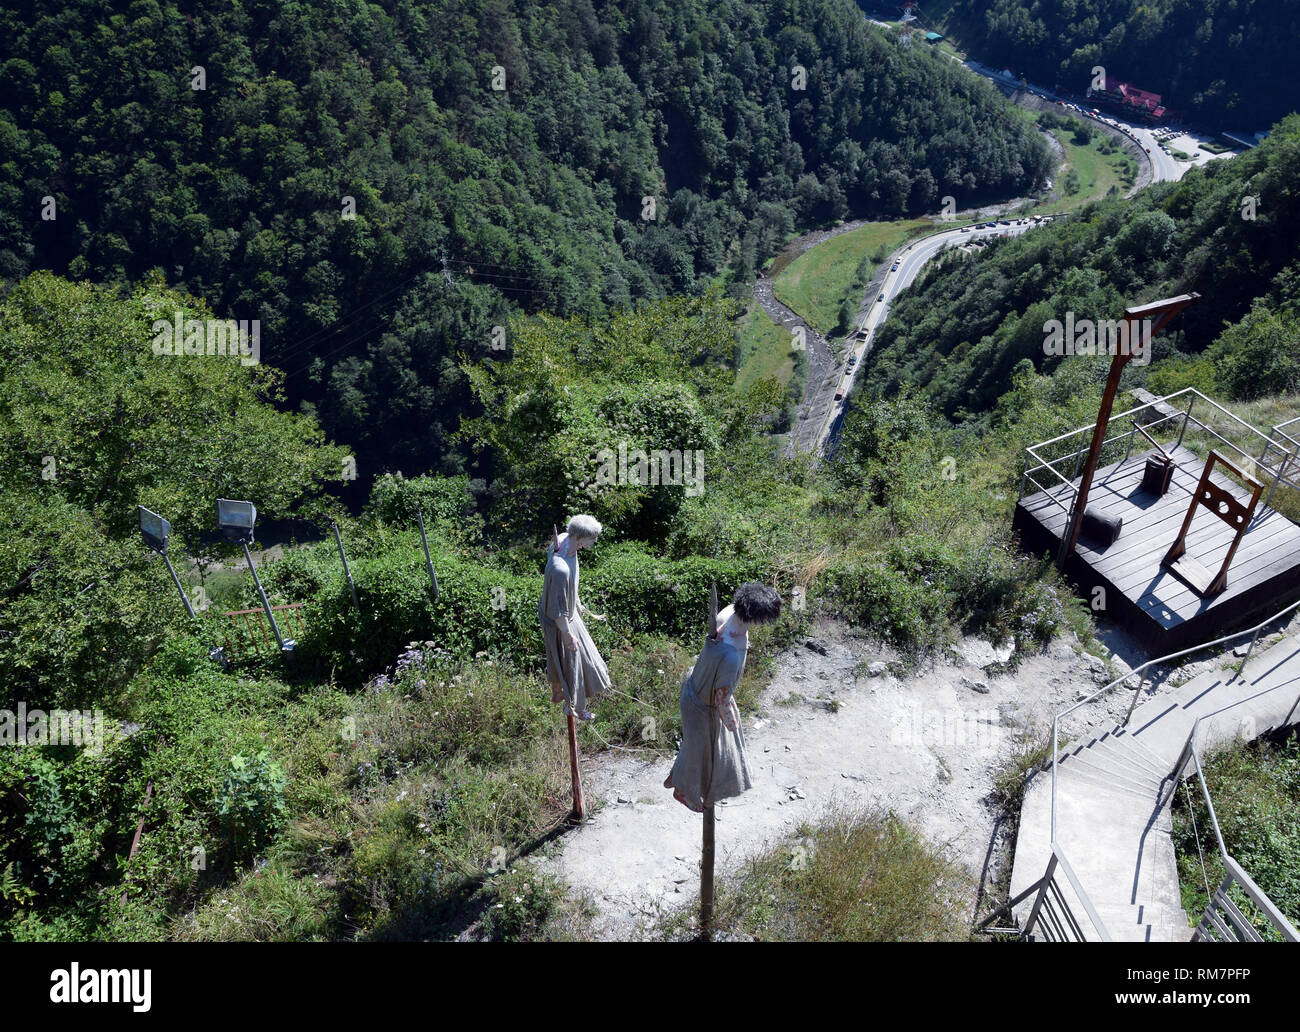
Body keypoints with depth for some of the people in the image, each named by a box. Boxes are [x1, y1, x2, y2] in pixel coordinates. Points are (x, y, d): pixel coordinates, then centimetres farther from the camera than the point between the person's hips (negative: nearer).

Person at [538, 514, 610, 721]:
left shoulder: (564, 539, -14)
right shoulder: (560, 569, -42)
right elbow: (558, 610, -32)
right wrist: (568, 635, -19)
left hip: (569, 610, 9)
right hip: (560, 621, -9)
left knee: (558, 657, 29)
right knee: (570, 659, 13)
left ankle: (557, 692, 53)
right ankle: (574, 706, 36)